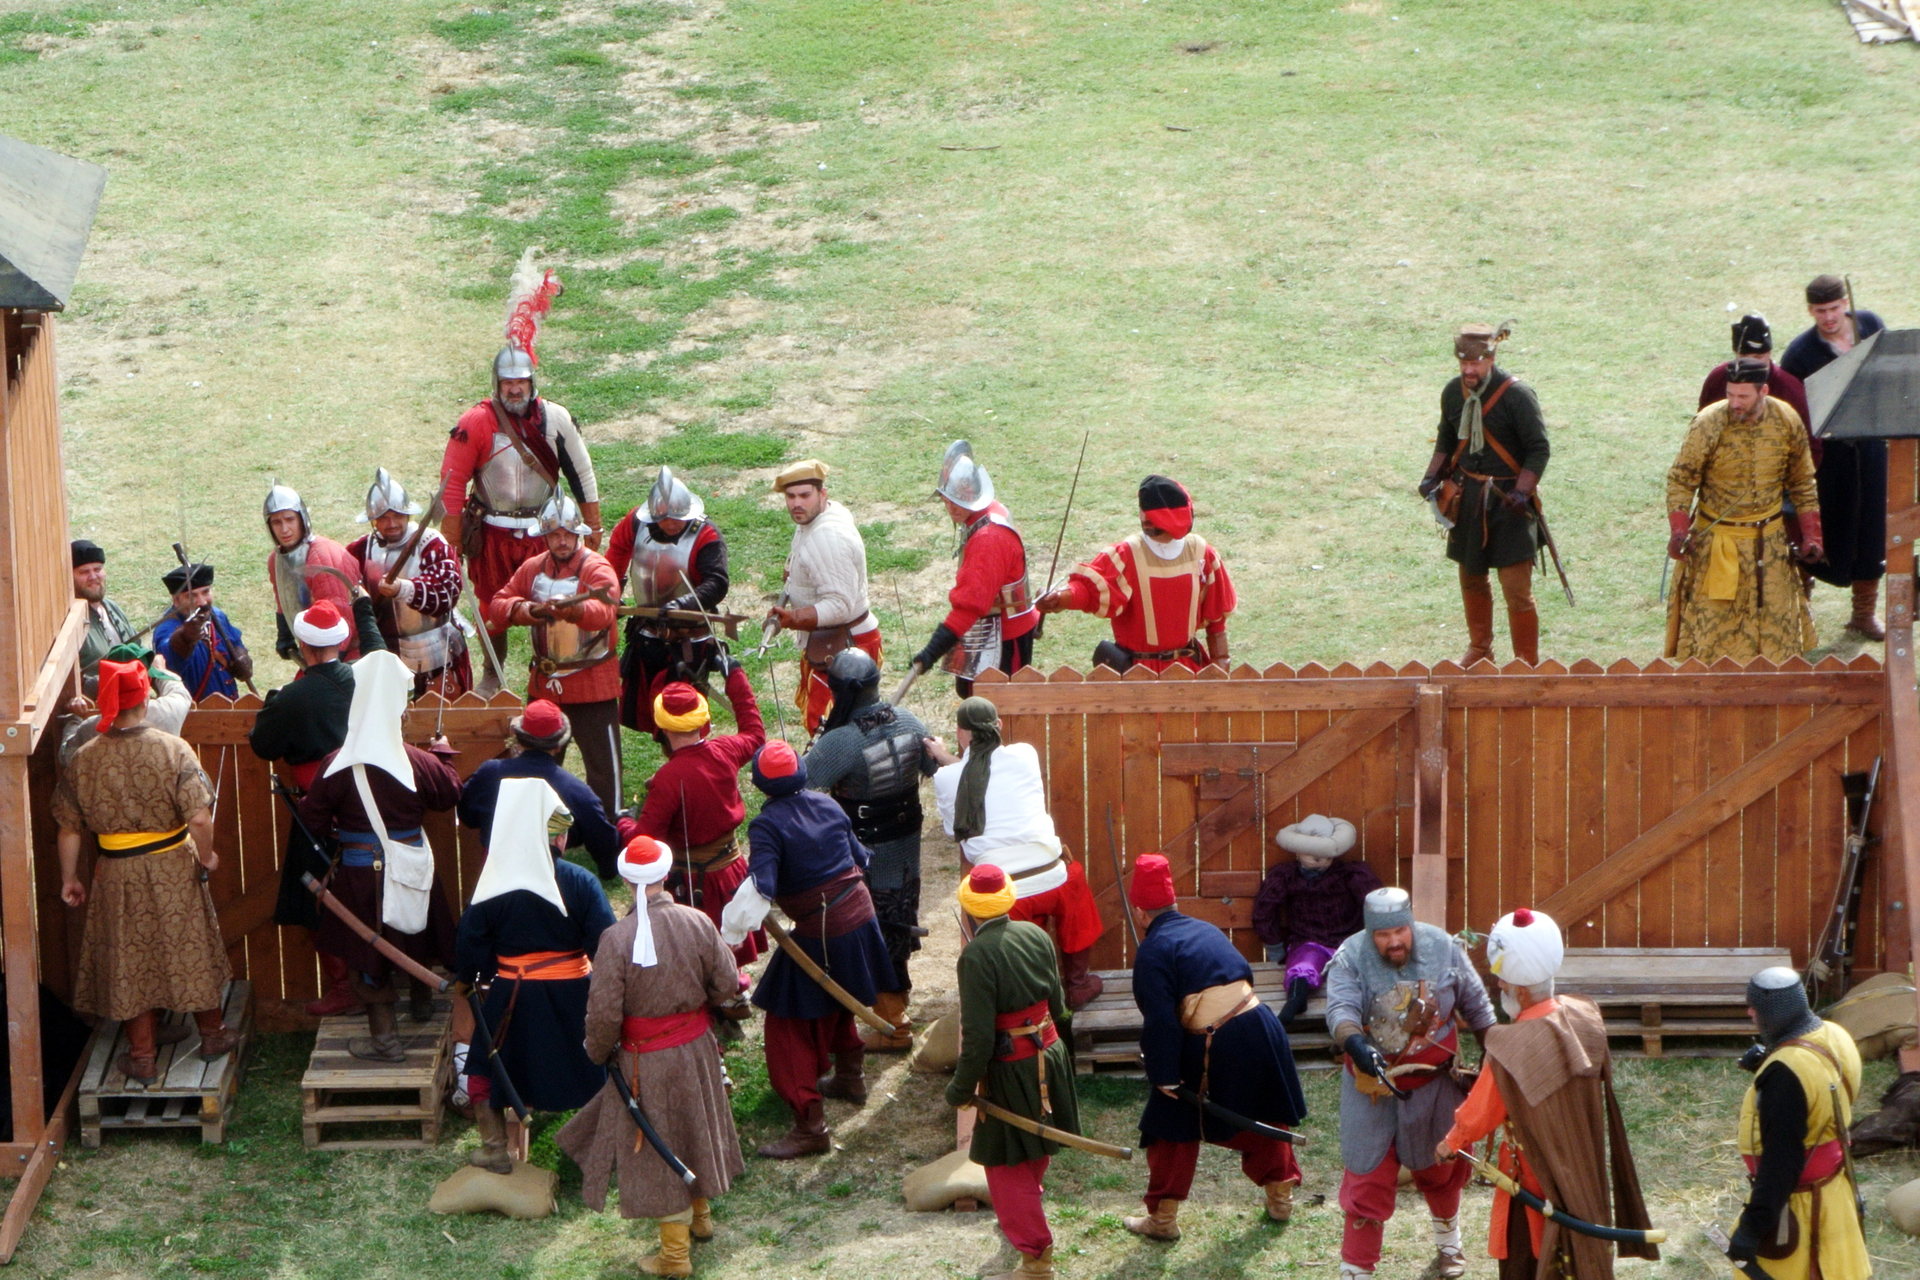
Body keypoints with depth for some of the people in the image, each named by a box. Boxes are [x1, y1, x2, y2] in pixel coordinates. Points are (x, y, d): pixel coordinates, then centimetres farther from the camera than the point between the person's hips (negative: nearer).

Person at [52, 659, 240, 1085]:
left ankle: (142, 1056, 19)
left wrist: (69, 879, 9)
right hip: (173, 870, -1)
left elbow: (69, 829, -4)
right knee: (190, 949, 17)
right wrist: (206, 857, -4)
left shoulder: (84, 760, -10)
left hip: (117, 874, 1)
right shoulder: (173, 750, -17)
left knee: (131, 959, 13)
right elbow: (200, 818, -22)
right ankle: (212, 1034, 33)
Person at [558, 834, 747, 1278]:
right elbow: (727, 985, -3)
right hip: (696, 1046, 4)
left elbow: (604, 1013, -19)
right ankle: (700, 1215, 48)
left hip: (646, 1062, -4)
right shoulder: (698, 924, -14)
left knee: (659, 1149, 10)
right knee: (694, 1130, 26)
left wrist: (599, 1053, 0)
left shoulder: (616, 940, -24)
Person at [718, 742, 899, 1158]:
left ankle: (810, 1126, -5)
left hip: (821, 936, -8)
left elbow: (759, 889, -30)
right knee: (836, 1003, 32)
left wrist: (727, 935, -25)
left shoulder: (767, 826, -18)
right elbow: (860, 857, 17)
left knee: (790, 1025, 0)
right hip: (860, 917, 8)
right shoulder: (827, 805, 3)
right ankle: (849, 1077, 51)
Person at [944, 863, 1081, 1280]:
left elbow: (978, 1036, -23)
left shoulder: (977, 956, -24)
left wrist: (961, 1088, -11)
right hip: (1050, 1054, 7)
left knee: (1006, 1165, 5)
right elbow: (1057, 1002, 8)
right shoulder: (1035, 935, -4)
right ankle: (1025, 1217, 49)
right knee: (1033, 1151, 28)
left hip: (1012, 1073, -7)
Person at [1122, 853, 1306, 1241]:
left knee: (1174, 1126, 10)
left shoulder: (1153, 950, -5)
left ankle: (1162, 1218, 13)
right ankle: (1280, 1198, 38)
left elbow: (1160, 1019, -13)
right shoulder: (1205, 929, 17)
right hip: (1260, 1029, 7)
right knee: (1263, 1119, 26)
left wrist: (1163, 1074, -8)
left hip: (1213, 1049, -6)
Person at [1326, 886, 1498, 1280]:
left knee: (1440, 1167, 21)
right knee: (1368, 1177, -4)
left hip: (1435, 1082, 3)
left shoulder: (1442, 947, -11)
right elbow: (1340, 1009, -33)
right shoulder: (1350, 959, -19)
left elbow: (1474, 1002, 3)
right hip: (1373, 1085, -3)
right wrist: (1357, 1045, -53)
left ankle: (1448, 1243, 48)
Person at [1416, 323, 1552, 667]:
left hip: (1508, 502, -6)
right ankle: (1479, 649, 37)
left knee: (1517, 589, -8)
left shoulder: (1517, 395, -15)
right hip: (1466, 498, 6)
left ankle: (1527, 663, 3)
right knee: (1472, 580, 18)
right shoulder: (1453, 393, 3)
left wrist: (1521, 493, -21)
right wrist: (1433, 476, 6)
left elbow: (1539, 451, -11)